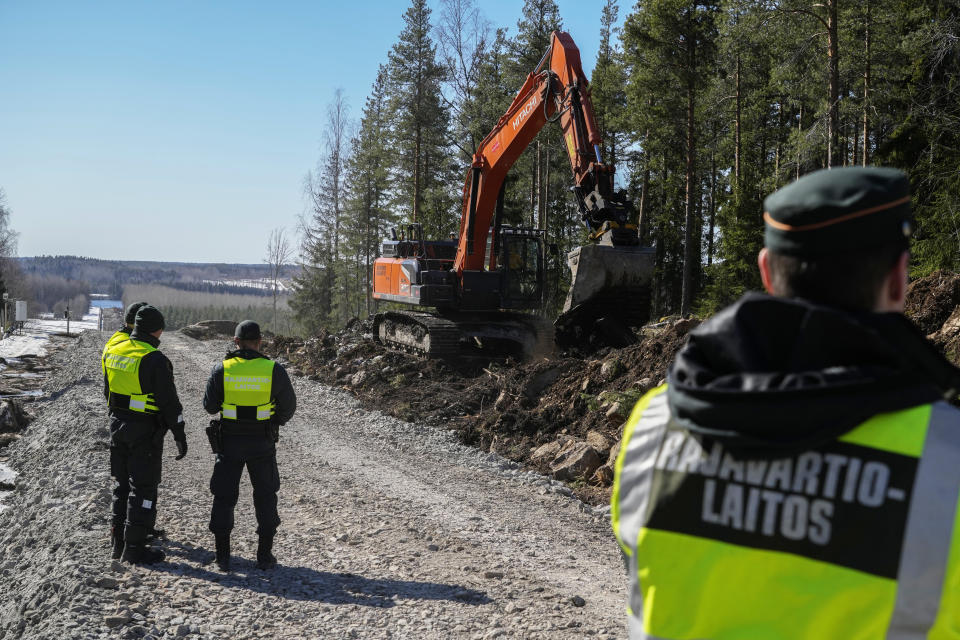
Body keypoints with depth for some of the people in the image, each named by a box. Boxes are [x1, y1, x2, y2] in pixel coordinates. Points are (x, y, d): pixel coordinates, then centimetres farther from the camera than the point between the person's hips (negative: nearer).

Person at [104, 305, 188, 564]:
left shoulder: (113, 351, 4)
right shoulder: (154, 360, -19)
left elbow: (107, 391, 15)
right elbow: (169, 402, -17)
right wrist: (180, 436, -9)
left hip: (117, 424, 7)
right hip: (145, 430, -7)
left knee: (121, 485, 17)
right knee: (143, 488, 1)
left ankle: (119, 542, 24)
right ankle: (134, 548, 4)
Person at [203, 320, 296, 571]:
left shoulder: (222, 369, -9)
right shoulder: (274, 370, -9)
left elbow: (210, 406, -1)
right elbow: (288, 406, 0)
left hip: (229, 442, 0)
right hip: (262, 443, 0)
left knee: (224, 497, 12)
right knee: (265, 497, 14)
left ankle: (223, 555, 14)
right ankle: (265, 555, 14)